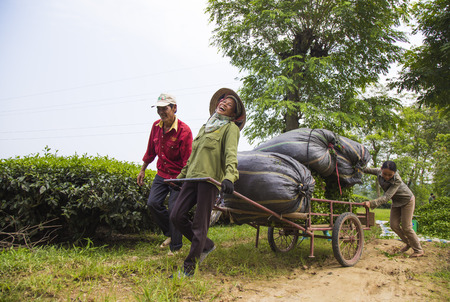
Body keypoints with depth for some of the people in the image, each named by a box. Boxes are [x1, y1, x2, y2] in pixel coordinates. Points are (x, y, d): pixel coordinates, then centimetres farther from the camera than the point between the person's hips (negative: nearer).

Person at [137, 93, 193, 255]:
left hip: (177, 177, -6)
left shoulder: (184, 130, -18)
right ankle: (170, 233, 22)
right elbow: (151, 150, 15)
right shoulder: (156, 126, 2)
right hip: (161, 174, 6)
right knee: (153, 203, -1)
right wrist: (143, 170, 19)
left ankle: (176, 246, 15)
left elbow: (187, 160, -17)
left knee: (174, 210, -4)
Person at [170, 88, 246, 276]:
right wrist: (182, 175, 32)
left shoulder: (230, 127, 4)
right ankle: (206, 245, 19)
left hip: (210, 178, -7)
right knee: (177, 216, 1)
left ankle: (190, 267, 9)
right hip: (192, 177, 7)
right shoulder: (205, 127, 24)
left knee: (200, 224, -4)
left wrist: (229, 177, -29)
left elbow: (231, 154, -12)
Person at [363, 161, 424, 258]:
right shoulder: (379, 172, -19)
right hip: (396, 202, 6)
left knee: (406, 227, -7)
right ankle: (408, 243, 25)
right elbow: (370, 170, 5)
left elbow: (387, 197, -44)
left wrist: (371, 203, -54)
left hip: (407, 201, -6)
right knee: (394, 225, 2)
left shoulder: (397, 180, -36)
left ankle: (418, 250, 11)